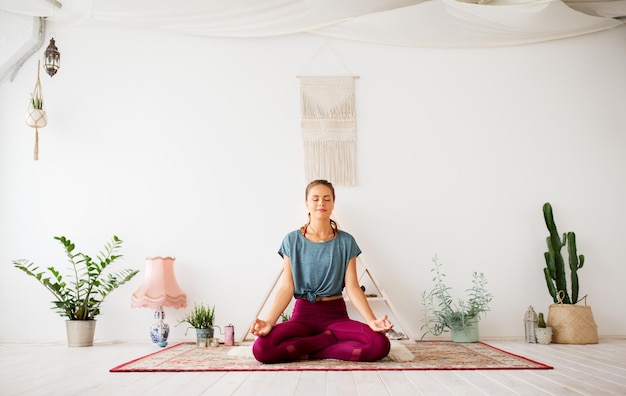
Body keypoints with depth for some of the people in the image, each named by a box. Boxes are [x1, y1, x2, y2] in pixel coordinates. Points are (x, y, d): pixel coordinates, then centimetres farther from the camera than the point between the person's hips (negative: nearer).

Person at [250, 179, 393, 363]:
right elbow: (287, 288, -4)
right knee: (261, 348, -29)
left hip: (336, 314, 1)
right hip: (303, 313, 0)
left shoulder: (346, 241, 2)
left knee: (381, 344, -27)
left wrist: (372, 320, -18)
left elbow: (352, 287, -3)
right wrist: (269, 321, -20)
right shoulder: (292, 240, 1)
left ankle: (308, 350, -10)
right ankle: (331, 339, -10)